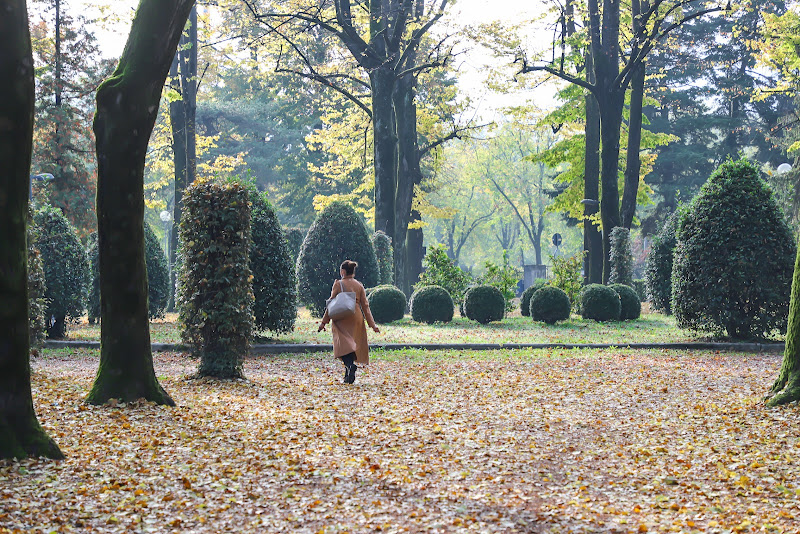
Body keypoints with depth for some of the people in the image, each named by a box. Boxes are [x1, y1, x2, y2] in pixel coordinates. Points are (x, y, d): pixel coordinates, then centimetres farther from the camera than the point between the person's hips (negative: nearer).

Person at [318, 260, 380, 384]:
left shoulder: (338, 284, -4)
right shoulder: (359, 286, 7)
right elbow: (365, 306, 6)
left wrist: (324, 322, 2)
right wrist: (372, 324, 8)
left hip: (342, 318, -4)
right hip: (356, 318, 4)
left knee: (344, 344, -7)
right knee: (353, 344, 11)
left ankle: (350, 365, -34)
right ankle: (349, 376, 13)